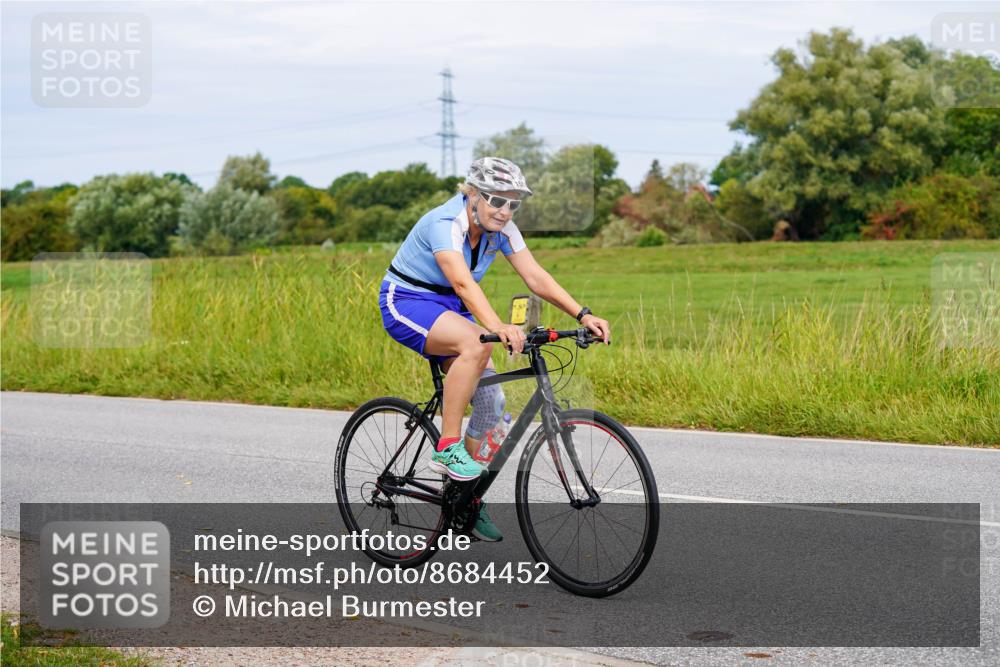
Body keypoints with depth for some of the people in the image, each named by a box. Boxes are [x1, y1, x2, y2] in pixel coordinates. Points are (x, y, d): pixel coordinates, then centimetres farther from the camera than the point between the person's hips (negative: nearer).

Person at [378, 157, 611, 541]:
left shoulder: (501, 229, -7)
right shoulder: (445, 224, -28)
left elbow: (536, 277, -11)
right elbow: (463, 282, -42)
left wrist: (583, 315, -22)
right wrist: (498, 327, -56)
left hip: (450, 309, 7)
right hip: (407, 302, -7)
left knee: (491, 402, -6)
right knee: (477, 344, -35)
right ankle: (447, 448, -25)